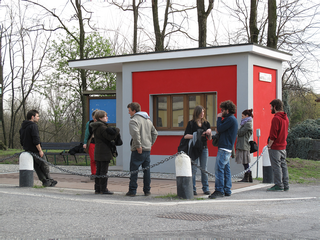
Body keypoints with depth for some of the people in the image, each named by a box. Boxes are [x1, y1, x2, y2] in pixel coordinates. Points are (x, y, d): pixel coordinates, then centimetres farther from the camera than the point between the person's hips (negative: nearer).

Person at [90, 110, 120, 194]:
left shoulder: (95, 127, 15)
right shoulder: (102, 127, -16)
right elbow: (110, 137, -19)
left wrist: (113, 131, 3)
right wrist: (117, 130, -5)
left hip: (97, 152, 9)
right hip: (104, 152, -9)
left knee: (98, 171, 12)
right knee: (104, 171, -5)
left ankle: (97, 189, 16)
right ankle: (103, 189, -2)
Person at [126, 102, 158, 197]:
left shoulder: (134, 120, -10)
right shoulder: (148, 120, 17)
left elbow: (135, 133, -27)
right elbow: (155, 133, 21)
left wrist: (138, 146, -22)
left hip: (138, 150, -7)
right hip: (148, 149, 7)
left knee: (134, 171, 0)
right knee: (147, 170, 11)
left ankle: (132, 191, 1)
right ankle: (147, 191, 14)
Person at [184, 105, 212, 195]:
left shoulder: (206, 123, 10)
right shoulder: (191, 123, -1)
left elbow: (210, 139, 12)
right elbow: (186, 136, -9)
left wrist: (209, 133, -8)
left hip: (204, 148, 3)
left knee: (204, 169, 7)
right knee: (193, 169, -2)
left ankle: (206, 188, 12)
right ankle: (192, 189, 4)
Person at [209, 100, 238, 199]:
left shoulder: (230, 119, -12)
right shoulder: (231, 119, 21)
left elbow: (220, 129, -16)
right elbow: (221, 129, 21)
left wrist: (219, 118, -3)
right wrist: (220, 125, 1)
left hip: (224, 149, -11)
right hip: (227, 148, 11)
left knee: (219, 169, -11)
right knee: (226, 169, 12)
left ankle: (219, 191, -11)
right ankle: (227, 190, 16)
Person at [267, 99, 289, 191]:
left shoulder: (276, 118, -16)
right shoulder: (285, 118, 12)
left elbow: (273, 135, -19)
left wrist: (269, 145, -9)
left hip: (275, 147, -9)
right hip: (283, 146, 9)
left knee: (276, 166, -4)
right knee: (283, 166, 11)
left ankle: (278, 185, -3)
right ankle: (285, 185, 14)